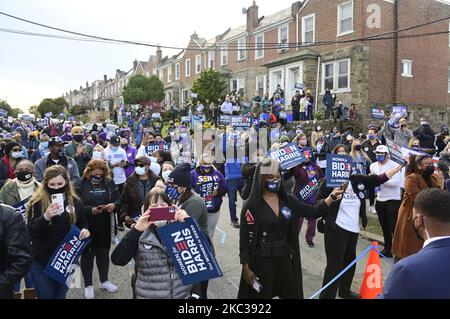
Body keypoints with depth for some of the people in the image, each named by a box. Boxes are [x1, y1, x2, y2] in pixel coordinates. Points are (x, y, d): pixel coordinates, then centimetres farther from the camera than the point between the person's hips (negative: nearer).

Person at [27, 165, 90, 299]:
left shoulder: (74, 201, -2)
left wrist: (84, 230, -13)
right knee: (45, 296, 11)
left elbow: (82, 223, 10)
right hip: (42, 262, -2)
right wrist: (45, 217, -33)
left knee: (61, 295, 18)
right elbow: (31, 231, -15)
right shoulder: (37, 202, -10)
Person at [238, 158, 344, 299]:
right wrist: (246, 267, -12)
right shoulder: (252, 205, -13)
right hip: (261, 261, -5)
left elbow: (313, 212, 4)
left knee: (292, 295, 17)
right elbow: (245, 238, -11)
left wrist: (331, 198, -9)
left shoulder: (288, 201, 2)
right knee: (260, 295, 10)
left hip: (285, 259, 5)